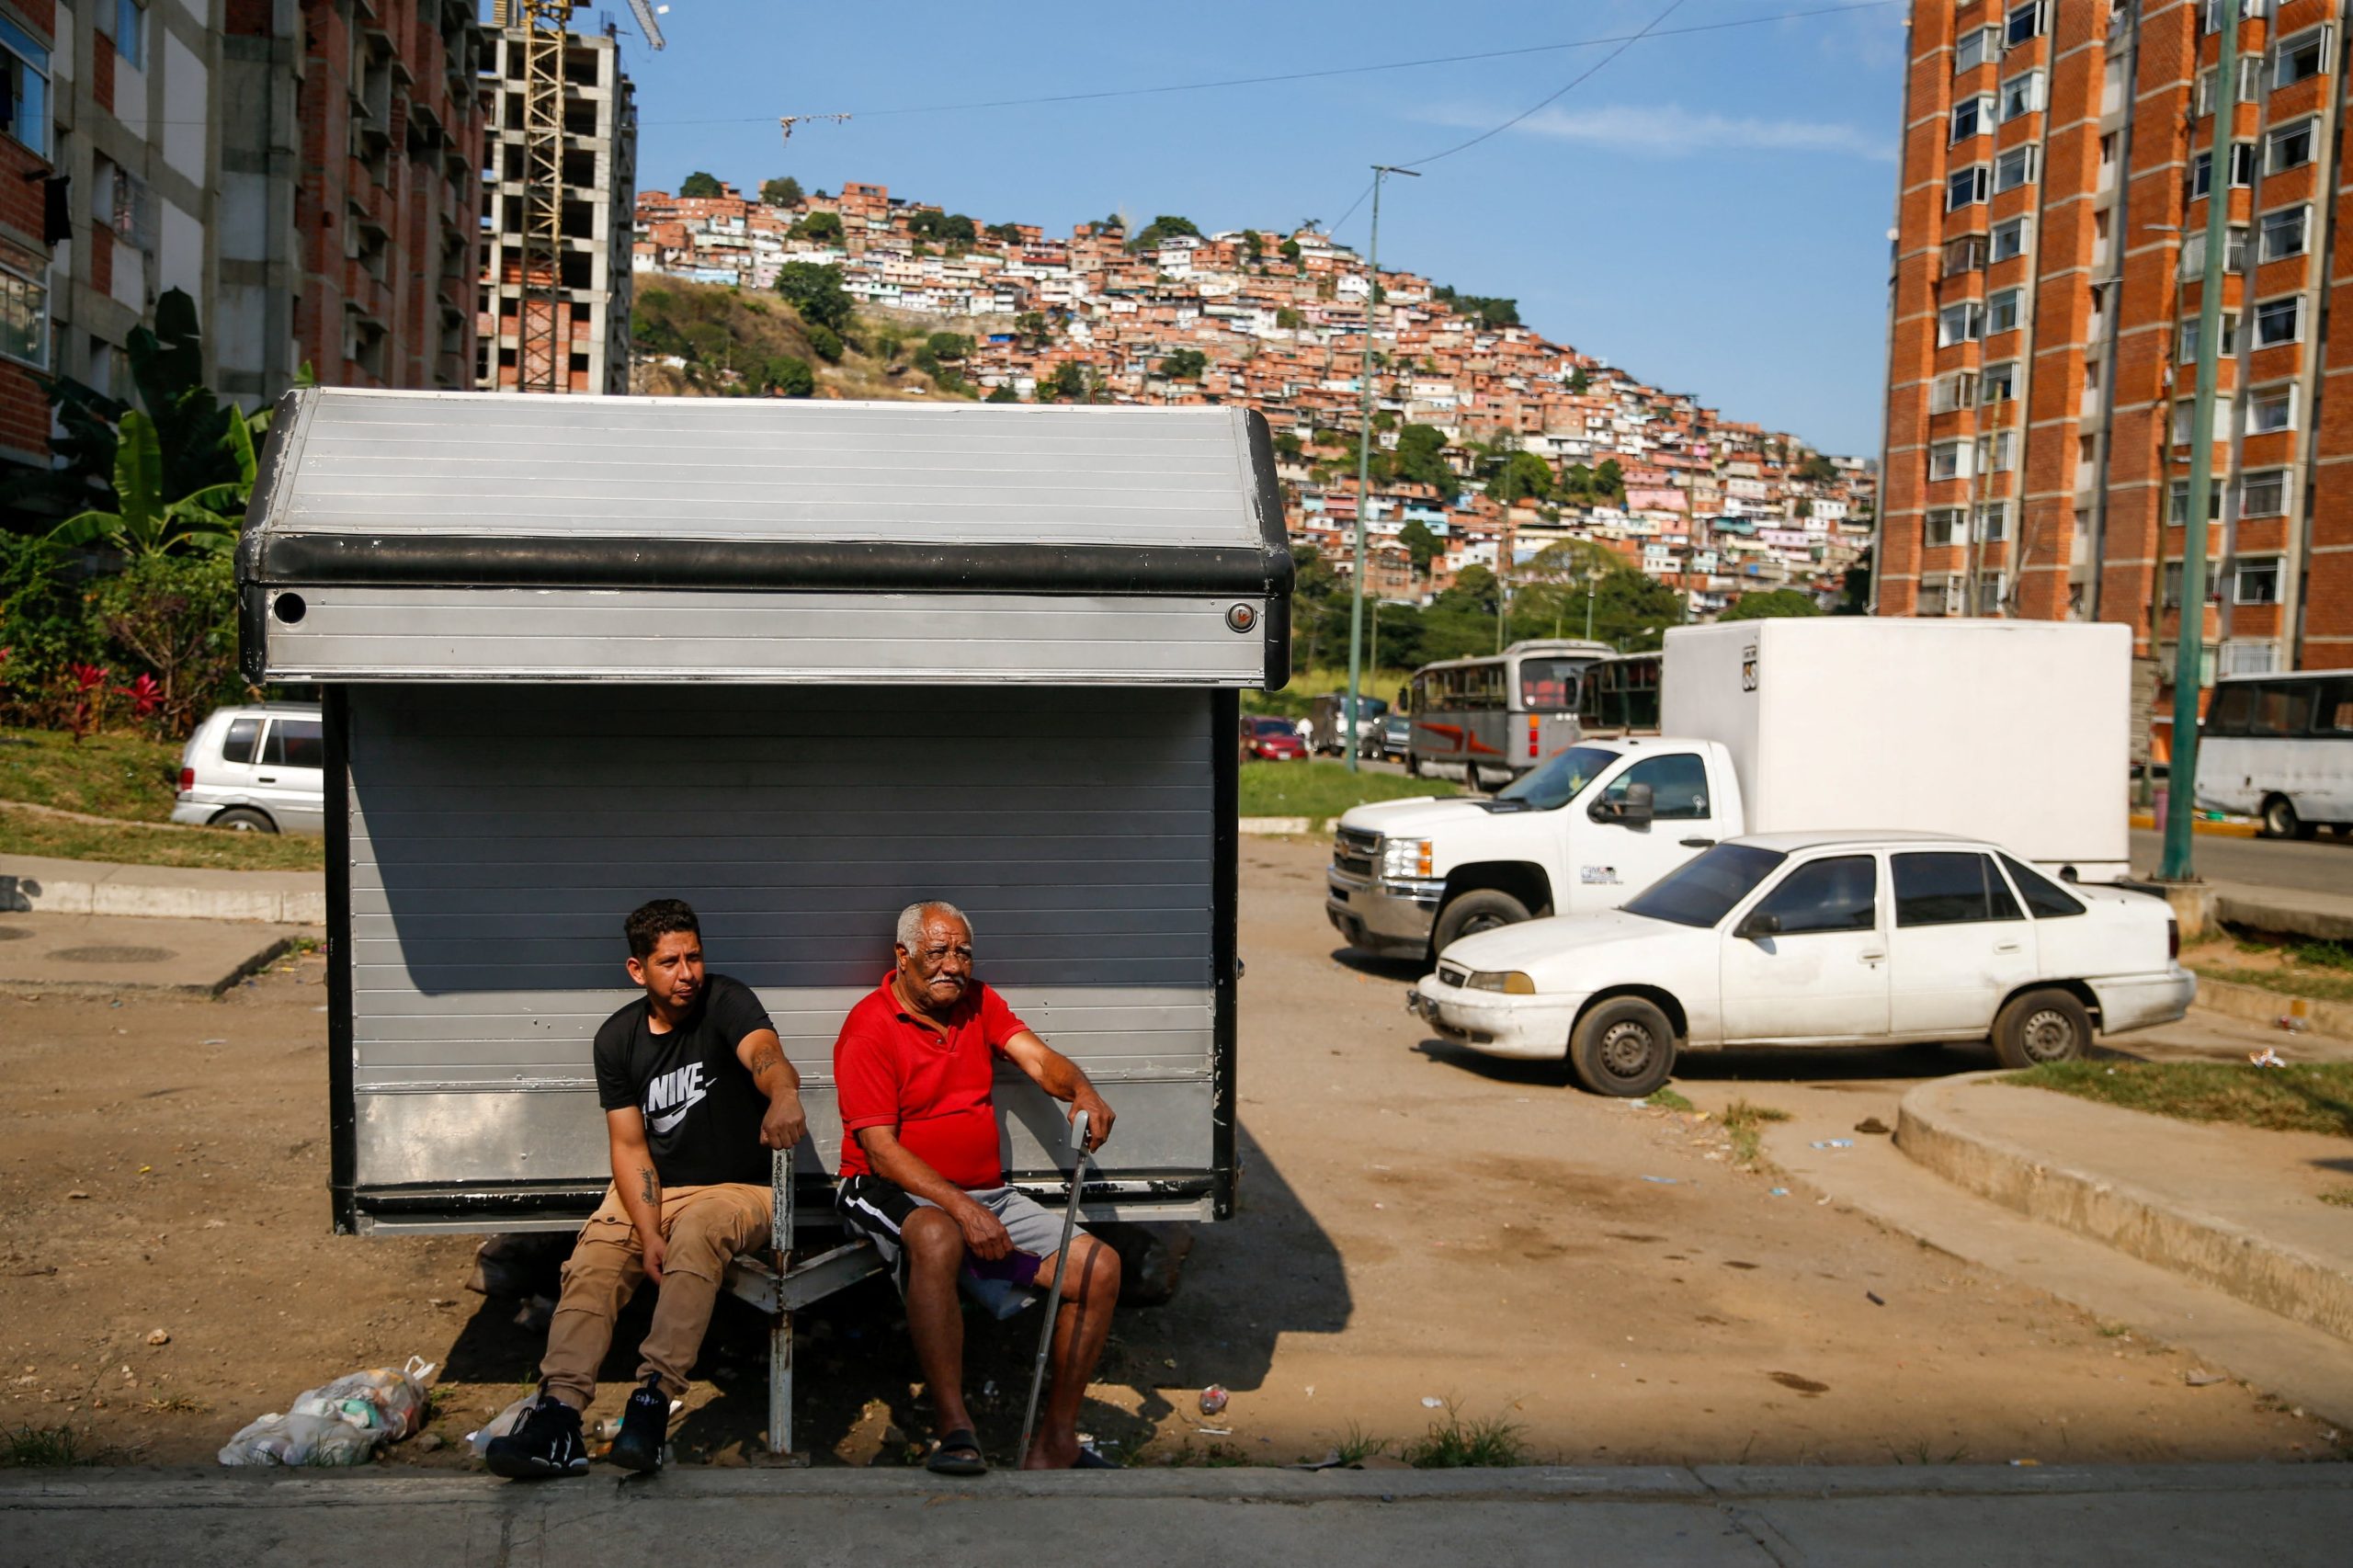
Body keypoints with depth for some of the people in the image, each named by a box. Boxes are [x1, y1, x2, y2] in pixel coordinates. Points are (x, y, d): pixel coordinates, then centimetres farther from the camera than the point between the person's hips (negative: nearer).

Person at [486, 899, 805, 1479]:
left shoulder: (725, 1002, -9)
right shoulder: (617, 1038, 3)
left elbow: (765, 1051, -33)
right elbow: (630, 1147, 0)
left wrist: (782, 1093, -59)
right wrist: (649, 1234, -17)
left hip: (735, 1190, -4)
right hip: (649, 1191, 4)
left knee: (697, 1231, -35)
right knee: (595, 1259, -24)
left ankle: (654, 1397, -38)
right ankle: (558, 1412, -34)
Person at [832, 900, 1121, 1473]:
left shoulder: (979, 1003, 12)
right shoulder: (869, 1028, -8)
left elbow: (1039, 1059, -2)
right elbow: (881, 1150, -15)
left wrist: (1083, 1093, -26)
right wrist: (963, 1210, -24)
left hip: (989, 1194, 7)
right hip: (895, 1192, -6)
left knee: (1099, 1266, -9)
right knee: (937, 1238, -41)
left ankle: (1055, 1441, 1)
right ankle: (956, 1432, -32)